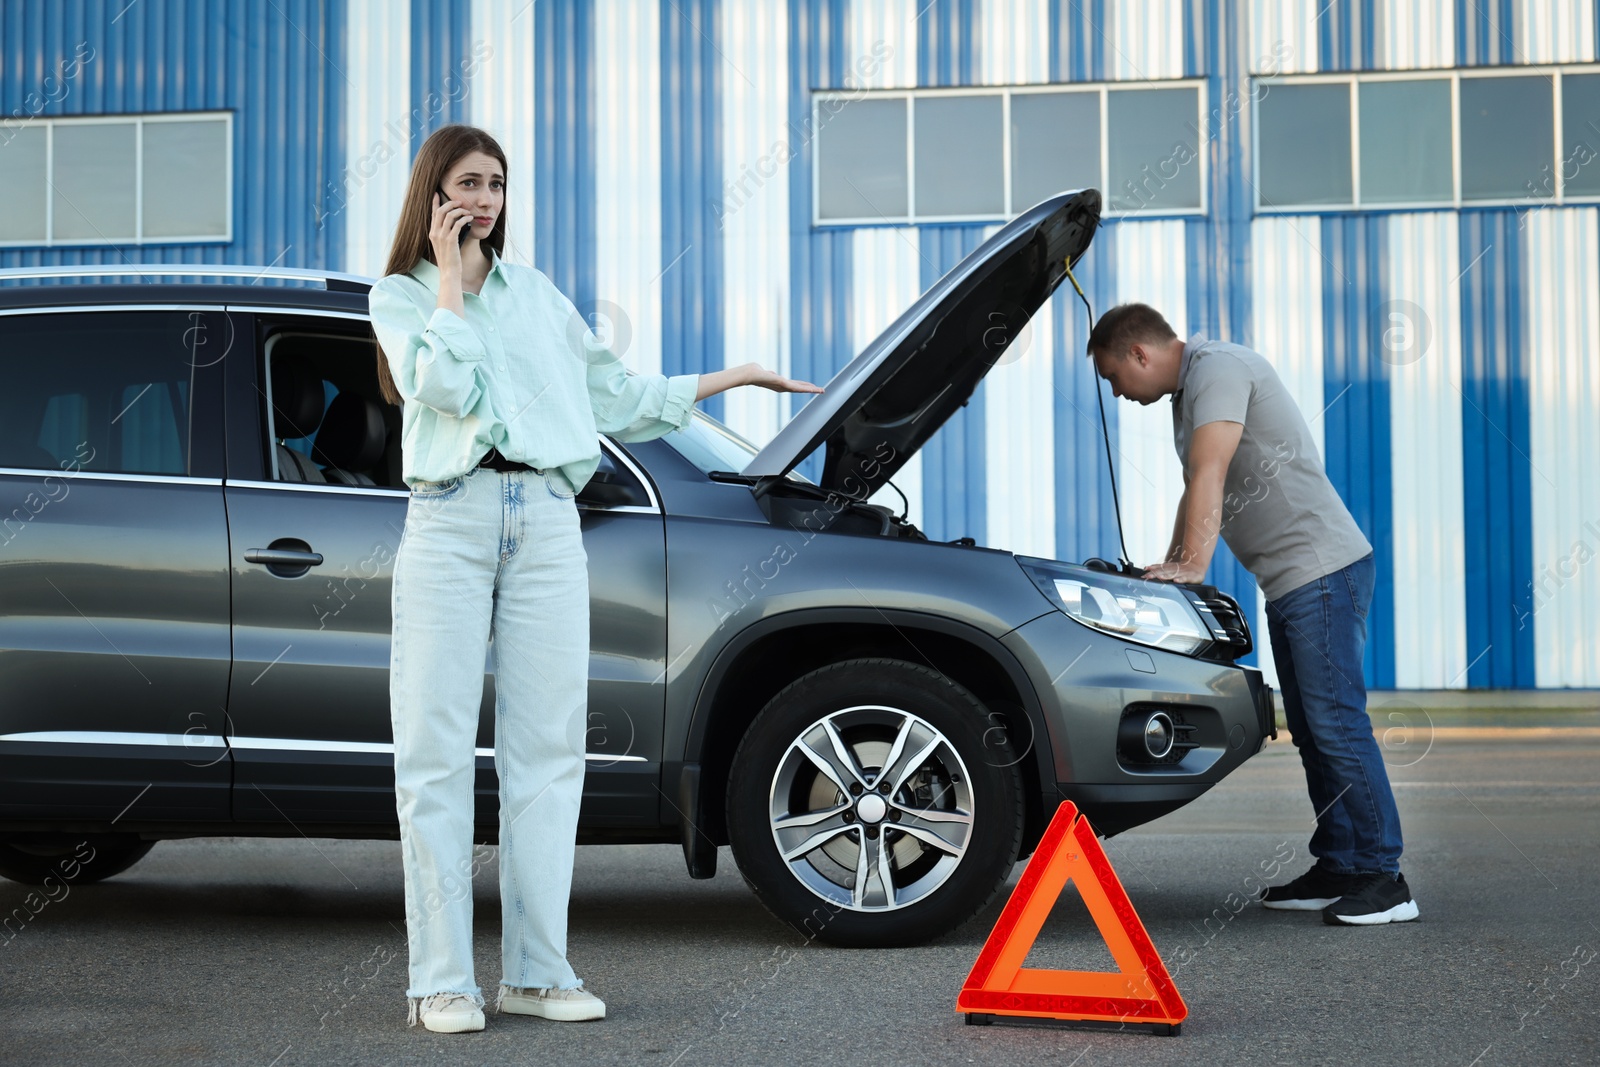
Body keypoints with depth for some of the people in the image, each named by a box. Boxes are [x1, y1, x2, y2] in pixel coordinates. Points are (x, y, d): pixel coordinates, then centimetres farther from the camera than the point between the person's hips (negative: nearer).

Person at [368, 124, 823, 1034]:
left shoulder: (538, 293, 22)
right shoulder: (401, 296, 11)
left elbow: (617, 397, 24)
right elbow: (443, 386, -8)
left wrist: (734, 378, 24)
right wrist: (451, 278, 0)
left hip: (547, 523, 4)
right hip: (449, 519, -3)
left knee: (547, 749, 0)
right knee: (437, 749, -6)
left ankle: (538, 970, 4)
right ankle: (443, 982, -5)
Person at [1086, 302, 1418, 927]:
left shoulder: (1218, 368, -11)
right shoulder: (1189, 389, 21)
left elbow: (1209, 477, -22)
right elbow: (1197, 490, 29)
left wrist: (1193, 566, -28)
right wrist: (1168, 568, 27)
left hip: (1323, 569, -11)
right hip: (1288, 582, 11)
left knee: (1336, 722, -12)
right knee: (1312, 730, 10)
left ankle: (1383, 879, -10)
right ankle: (1338, 869, 14)